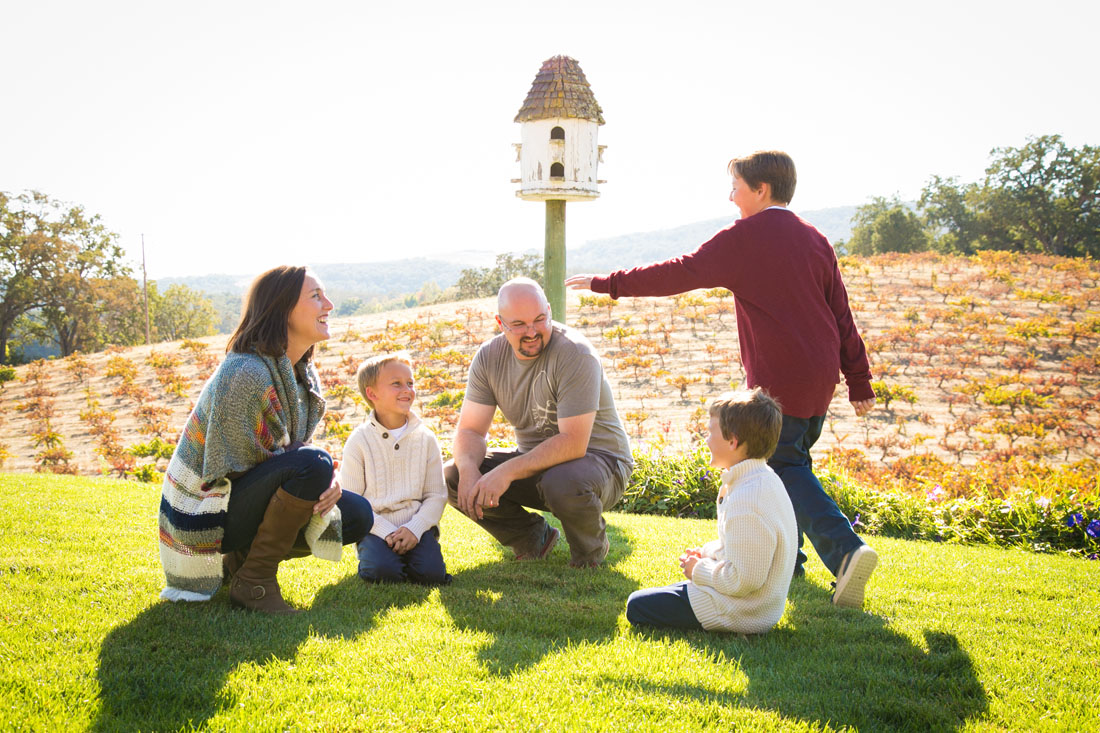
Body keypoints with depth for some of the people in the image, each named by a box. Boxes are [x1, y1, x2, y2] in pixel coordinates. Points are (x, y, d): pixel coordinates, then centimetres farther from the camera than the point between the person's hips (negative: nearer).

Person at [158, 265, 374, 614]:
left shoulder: (303, 374, 5)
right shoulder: (246, 372, -24)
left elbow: (294, 455, 10)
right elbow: (230, 474, -22)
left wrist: (327, 485, -13)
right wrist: (319, 476, -19)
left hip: (243, 500, 9)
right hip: (206, 516, -9)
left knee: (358, 515, 2)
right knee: (313, 464, -29)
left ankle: (241, 559, 9)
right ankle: (253, 581, -15)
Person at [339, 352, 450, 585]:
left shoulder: (425, 438, 5)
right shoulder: (359, 440, -3)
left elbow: (436, 495, 4)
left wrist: (414, 529, -13)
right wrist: (387, 531, -16)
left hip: (417, 525, 2)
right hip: (376, 527, -2)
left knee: (431, 572, -22)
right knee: (382, 572, -28)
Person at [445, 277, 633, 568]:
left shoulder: (575, 354, -23)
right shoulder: (489, 356, -5)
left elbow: (573, 443, -29)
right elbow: (470, 430, -5)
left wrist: (508, 472, -36)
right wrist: (469, 470, -28)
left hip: (597, 458, -6)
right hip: (535, 462, 6)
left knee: (562, 482, -40)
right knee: (452, 476, -12)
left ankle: (590, 550, -4)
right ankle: (533, 537, 9)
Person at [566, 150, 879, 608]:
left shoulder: (744, 237, -8)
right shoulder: (815, 240, 12)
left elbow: (678, 273, -7)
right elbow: (842, 315, 11)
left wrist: (609, 284, 0)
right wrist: (860, 380, 14)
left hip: (779, 381, -7)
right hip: (821, 378, 7)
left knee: (785, 468, -1)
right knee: (791, 462, 19)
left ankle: (846, 550, -18)